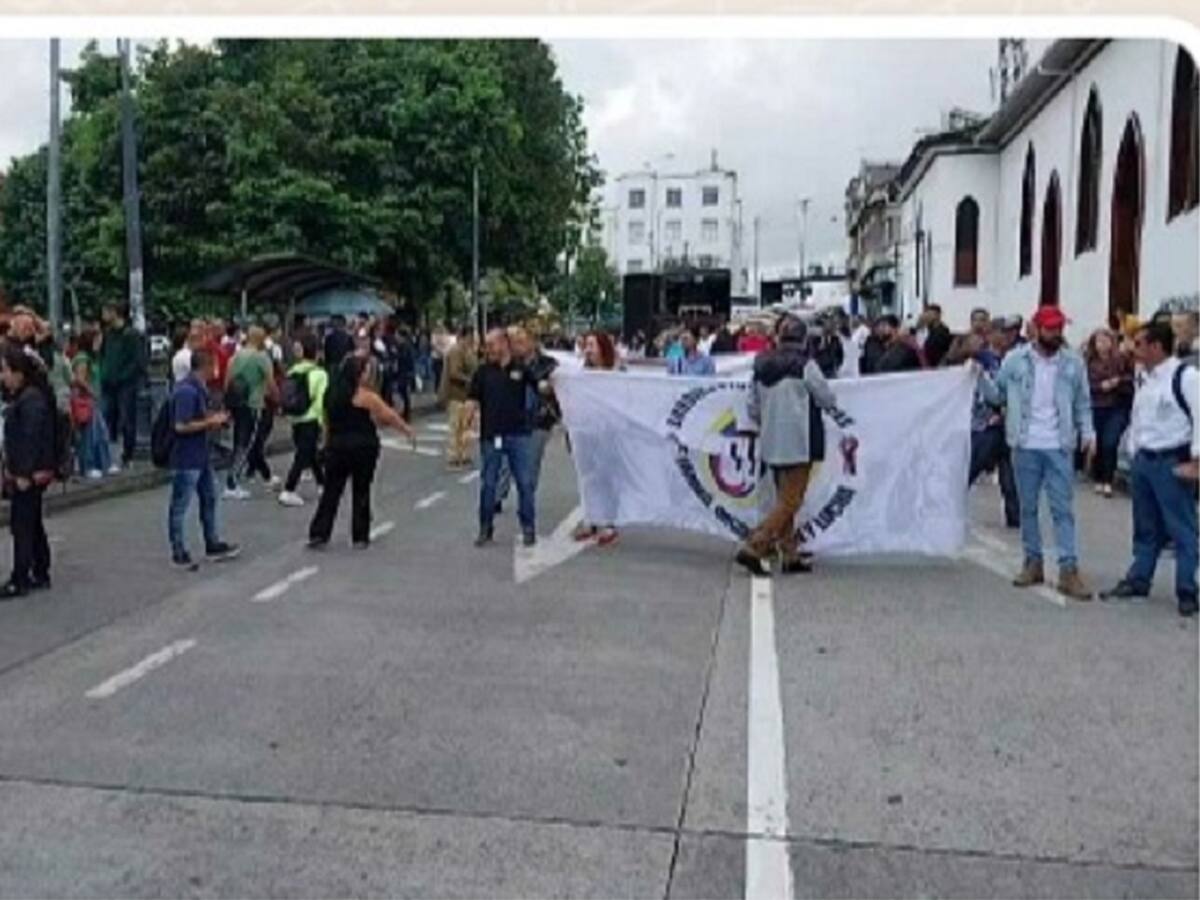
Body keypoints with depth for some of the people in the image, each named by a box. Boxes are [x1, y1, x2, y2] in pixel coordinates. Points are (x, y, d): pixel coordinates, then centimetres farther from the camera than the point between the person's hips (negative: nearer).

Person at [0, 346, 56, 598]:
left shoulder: (31, 400, -17)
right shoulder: (21, 397, 14)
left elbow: (31, 439, -22)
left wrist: (24, 473, -22)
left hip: (30, 473, -10)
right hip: (24, 472, 10)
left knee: (22, 525, -5)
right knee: (33, 524, 15)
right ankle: (40, 575, 23)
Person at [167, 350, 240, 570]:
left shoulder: (198, 389, 10)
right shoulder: (186, 391, -22)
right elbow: (181, 426, -26)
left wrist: (213, 418, 7)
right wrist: (210, 422, -17)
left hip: (200, 456, 11)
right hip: (186, 459, -11)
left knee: (209, 498, 19)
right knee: (180, 506, 2)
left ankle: (213, 545, 31)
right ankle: (178, 553, 10)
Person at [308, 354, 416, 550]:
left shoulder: (332, 392, 7)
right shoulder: (365, 395, -11)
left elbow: (327, 422, 14)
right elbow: (390, 416, -6)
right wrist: (409, 431, 5)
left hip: (337, 447, 4)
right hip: (362, 448, -4)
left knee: (331, 491, 8)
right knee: (361, 492, 6)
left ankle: (318, 534, 4)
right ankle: (360, 537, 11)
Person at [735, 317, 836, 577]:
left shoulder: (761, 366, 5)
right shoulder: (805, 365, -13)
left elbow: (753, 409, 10)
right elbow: (828, 400, -3)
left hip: (771, 444, 7)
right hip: (798, 445, -7)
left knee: (783, 500, 16)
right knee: (790, 502, -2)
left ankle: (790, 556, 19)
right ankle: (753, 548, -11)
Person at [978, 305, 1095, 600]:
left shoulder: (1073, 362, 2)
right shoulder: (1015, 359, 0)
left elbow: (1083, 403, 8)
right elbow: (997, 395, 4)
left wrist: (1088, 432, -4)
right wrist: (980, 377, -13)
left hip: (1059, 447, -1)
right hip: (1025, 446, 1)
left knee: (1062, 509, -1)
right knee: (1028, 507, 10)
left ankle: (1068, 570, 0)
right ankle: (1033, 563, 21)